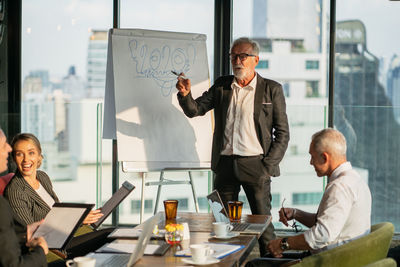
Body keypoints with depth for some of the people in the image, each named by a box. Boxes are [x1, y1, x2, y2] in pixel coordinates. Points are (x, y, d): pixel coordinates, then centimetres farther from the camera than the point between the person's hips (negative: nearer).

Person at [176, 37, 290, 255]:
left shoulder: (272, 89, 1)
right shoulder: (221, 86, 10)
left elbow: (282, 133, 0)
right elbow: (194, 110, 7)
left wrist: (268, 165, -8)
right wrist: (185, 94, -15)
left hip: (255, 164, -3)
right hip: (225, 164, 3)